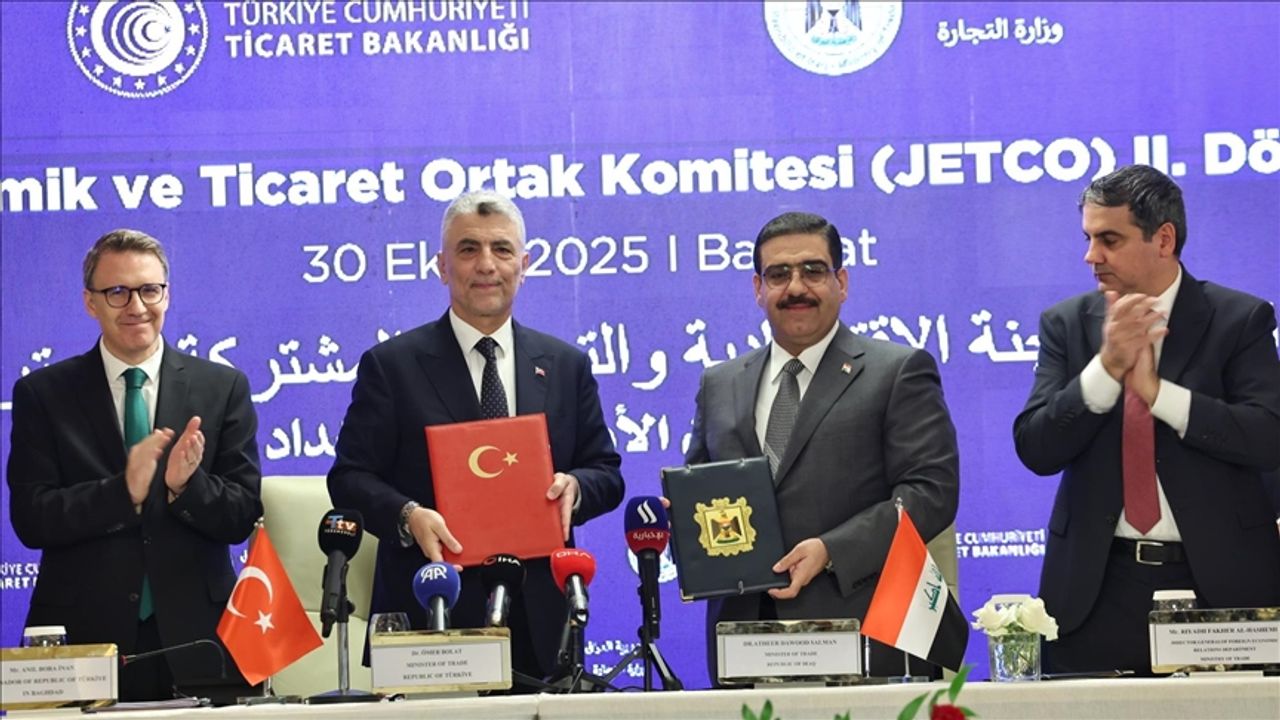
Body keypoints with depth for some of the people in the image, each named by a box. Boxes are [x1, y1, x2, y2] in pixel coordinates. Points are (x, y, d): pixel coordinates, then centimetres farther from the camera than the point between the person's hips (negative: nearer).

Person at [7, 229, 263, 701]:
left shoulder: (223, 388, 4)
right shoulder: (42, 394, 3)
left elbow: (243, 516, 1)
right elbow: (30, 519, -5)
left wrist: (186, 486, -18)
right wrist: (124, 491, -19)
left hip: (195, 641, 1)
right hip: (83, 638, -1)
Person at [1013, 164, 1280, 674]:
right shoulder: (1067, 323, 6)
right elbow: (1035, 450, -3)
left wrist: (1157, 390, -17)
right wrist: (1106, 368, -17)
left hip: (1219, 581, -1)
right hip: (1098, 588, 2)